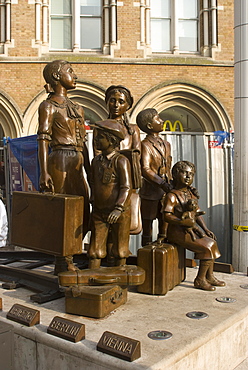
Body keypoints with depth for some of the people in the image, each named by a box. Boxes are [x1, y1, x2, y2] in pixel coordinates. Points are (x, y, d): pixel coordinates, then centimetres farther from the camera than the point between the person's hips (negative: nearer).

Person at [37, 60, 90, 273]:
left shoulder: (77, 108, 20)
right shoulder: (48, 106, -1)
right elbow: (43, 140, -9)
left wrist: (89, 171, 17)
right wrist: (44, 172, -18)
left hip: (78, 163, 8)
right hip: (60, 161, -7)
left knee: (83, 213, 6)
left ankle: (67, 258, 19)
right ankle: (62, 263, 9)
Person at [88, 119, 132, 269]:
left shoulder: (121, 161, -12)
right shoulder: (96, 161, 10)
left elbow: (126, 187, -18)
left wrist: (118, 209, -27)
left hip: (119, 213, -5)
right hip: (99, 212, 6)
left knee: (119, 250, 8)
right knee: (95, 250, 6)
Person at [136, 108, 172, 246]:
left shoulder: (166, 144, 14)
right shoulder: (145, 145, -9)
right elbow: (145, 170, -20)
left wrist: (170, 186, 14)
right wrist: (162, 184, -25)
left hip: (165, 191, 7)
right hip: (150, 192, -6)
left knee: (165, 223, 12)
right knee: (148, 226, 4)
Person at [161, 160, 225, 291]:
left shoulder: (191, 193, 10)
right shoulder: (171, 196, -16)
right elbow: (167, 216, -22)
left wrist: (206, 230, 7)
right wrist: (183, 222, -34)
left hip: (189, 230, 9)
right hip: (177, 232, -9)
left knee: (212, 242, 6)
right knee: (207, 248, -14)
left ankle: (209, 276, 17)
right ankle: (200, 280, 0)